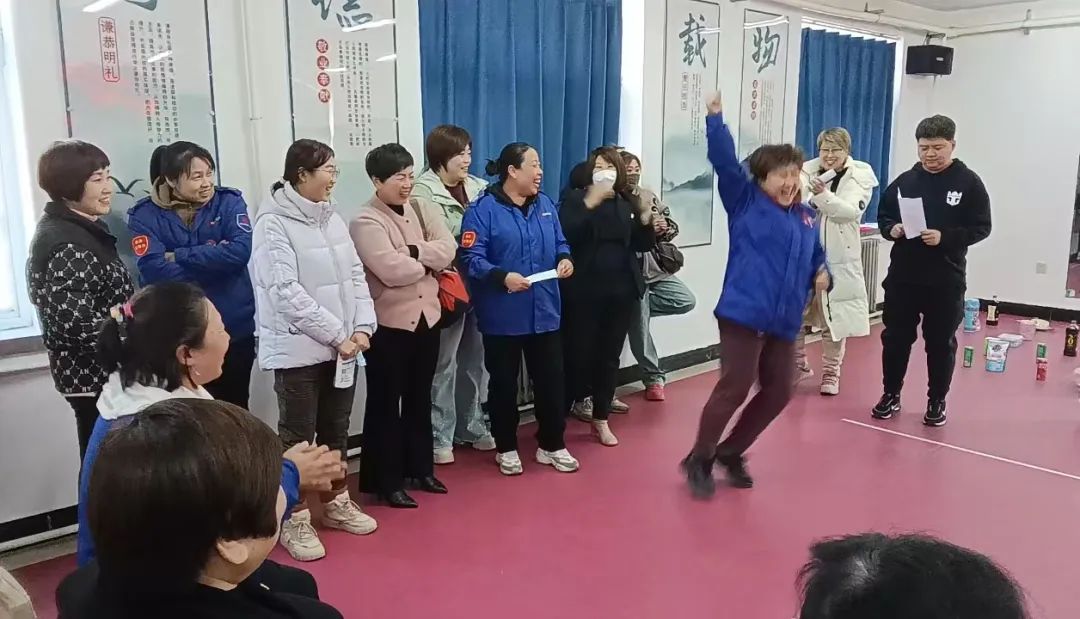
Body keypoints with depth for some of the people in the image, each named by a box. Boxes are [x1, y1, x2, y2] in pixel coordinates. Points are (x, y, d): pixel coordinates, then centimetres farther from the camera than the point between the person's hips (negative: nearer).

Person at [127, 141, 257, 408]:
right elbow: (154, 271, -17)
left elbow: (240, 250, -18)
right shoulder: (145, 215, -3)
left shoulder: (229, 201, -2)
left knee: (236, 411, 15)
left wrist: (179, 256, -16)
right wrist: (215, 259, -17)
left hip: (235, 330, 1)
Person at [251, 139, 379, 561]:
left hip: (343, 345, 7)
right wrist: (337, 334, -17)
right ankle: (294, 520, 18)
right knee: (298, 436, 4)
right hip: (299, 348, -6)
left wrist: (362, 327, -6)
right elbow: (286, 292, -18)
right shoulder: (273, 223, -11)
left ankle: (336, 503, 33)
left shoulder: (330, 217, 10)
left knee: (336, 429, 17)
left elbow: (355, 273, 8)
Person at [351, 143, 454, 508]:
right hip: (389, 324, -6)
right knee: (385, 404, 5)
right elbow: (392, 270, -25)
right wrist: (429, 261, -8)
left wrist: (413, 251, -18)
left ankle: (420, 469, 32)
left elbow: (449, 249, -4)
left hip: (427, 317, 7)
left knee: (420, 399, 17)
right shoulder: (365, 222, -13)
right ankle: (387, 482, 16)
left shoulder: (421, 209, 7)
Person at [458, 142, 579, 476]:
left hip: (544, 311, 5)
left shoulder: (546, 205, 10)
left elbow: (560, 243, 17)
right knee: (504, 383, 9)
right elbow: (470, 258, -16)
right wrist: (502, 277, -29)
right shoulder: (483, 209, -10)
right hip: (502, 316, -5)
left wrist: (564, 259, -5)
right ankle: (506, 448, 25)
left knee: (551, 380, 10)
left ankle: (552, 445, 26)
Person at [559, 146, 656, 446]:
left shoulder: (629, 203, 9)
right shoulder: (576, 199, -2)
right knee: (577, 355, -5)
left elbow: (643, 245, 9)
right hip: (584, 292, -4)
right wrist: (589, 203, -28)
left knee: (609, 356, 11)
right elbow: (565, 236, -19)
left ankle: (601, 419, 23)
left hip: (621, 292, 4)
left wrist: (646, 219, -9)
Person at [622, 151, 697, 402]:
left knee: (687, 301, -4)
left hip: (656, 267, 6)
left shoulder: (649, 196, 13)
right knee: (639, 327, 0)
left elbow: (673, 226, 15)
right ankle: (654, 378, 15)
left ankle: (639, 309, 12)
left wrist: (664, 228, -7)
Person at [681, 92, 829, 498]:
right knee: (734, 388, -7)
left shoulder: (806, 218, 15)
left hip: (784, 321, 7)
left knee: (778, 392, 11)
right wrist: (716, 118, -20)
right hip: (743, 313, -7)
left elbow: (816, 258, 26)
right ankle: (698, 461, 11)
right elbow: (725, 162, -12)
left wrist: (822, 275, 5)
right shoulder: (745, 201, -1)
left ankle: (730, 453, 29)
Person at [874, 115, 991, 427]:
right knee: (895, 338, 8)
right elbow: (883, 216, 13)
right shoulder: (904, 181, 7)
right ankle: (891, 394, 23)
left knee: (941, 342, 7)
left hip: (946, 281, -2)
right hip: (902, 276, 3)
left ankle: (937, 401, 22)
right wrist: (892, 229, -10)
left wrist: (945, 237, -20)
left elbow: (981, 227, -4)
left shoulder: (969, 183, -1)